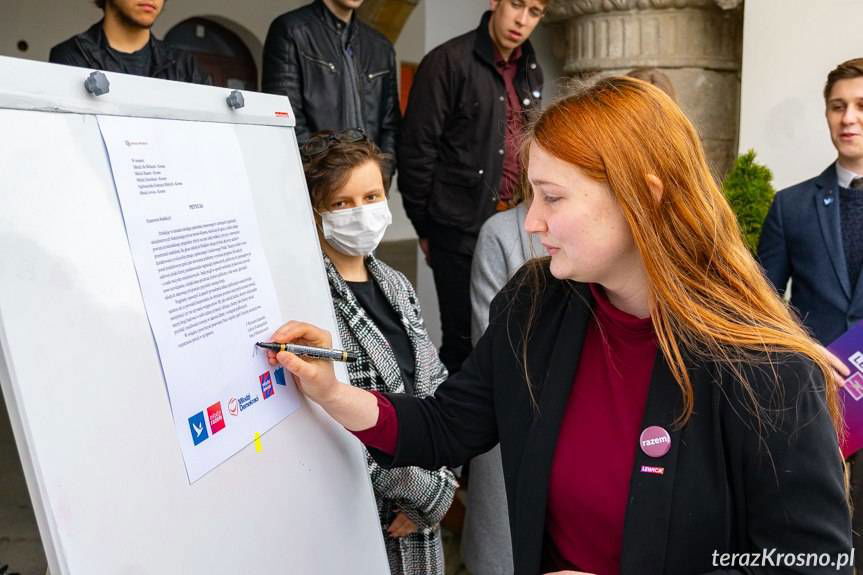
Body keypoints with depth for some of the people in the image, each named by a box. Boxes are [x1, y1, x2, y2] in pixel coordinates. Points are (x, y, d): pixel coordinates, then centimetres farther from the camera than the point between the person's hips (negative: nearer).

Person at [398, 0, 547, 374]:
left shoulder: (531, 71, 13)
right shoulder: (448, 62, -8)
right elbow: (416, 151, -9)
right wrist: (425, 228, -6)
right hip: (460, 229, -6)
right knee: (464, 339, 2)